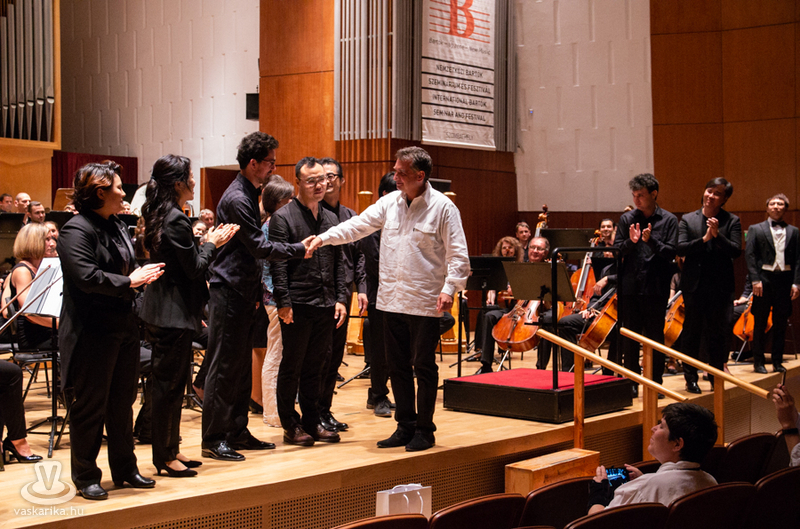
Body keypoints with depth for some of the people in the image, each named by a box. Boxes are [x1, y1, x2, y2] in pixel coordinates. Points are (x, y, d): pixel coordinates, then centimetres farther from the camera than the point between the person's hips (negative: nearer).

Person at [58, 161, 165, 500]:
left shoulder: (117, 226, 14)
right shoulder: (76, 230, -15)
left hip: (124, 326, 9)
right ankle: (85, 476, 12)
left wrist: (144, 273, 3)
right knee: (91, 405, 1)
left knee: (123, 401, 15)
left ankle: (125, 469, 26)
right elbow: (87, 277, -25)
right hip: (93, 330, -9)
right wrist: (129, 281, -19)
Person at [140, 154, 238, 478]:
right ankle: (165, 457, 6)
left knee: (169, 382, 15)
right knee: (170, 383, -2)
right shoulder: (176, 220, -19)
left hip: (160, 310, 10)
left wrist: (209, 241, 13)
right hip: (174, 314, -10)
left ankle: (169, 451, 23)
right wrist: (212, 244, -3)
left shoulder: (159, 215, 12)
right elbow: (195, 269, -16)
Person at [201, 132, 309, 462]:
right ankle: (213, 439, 0)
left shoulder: (250, 194, 15)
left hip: (243, 293, 10)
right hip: (228, 292, -10)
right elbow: (259, 247, -17)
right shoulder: (236, 199, -15)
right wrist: (300, 249, -11)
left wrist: (256, 292, 20)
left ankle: (237, 433, 19)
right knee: (223, 367, -5)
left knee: (241, 366, 12)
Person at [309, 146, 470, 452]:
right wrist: (324, 238, -6)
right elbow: (358, 225, 6)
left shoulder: (443, 208, -8)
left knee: (424, 367, 2)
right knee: (398, 366, 12)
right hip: (392, 300, 6)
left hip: (425, 303, -6)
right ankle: (405, 427, 24)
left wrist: (449, 288, -20)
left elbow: (458, 254, -9)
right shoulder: (390, 202, 7)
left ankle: (424, 430, 14)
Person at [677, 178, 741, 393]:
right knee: (691, 333, 5)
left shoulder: (732, 221, 4)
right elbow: (680, 248, -6)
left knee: (718, 333, 3)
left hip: (720, 286, 0)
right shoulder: (688, 220, 6)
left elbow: (736, 251, -8)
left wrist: (717, 235, -20)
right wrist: (704, 239, -16)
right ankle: (691, 378, 15)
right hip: (694, 285, 0)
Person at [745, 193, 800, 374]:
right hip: (764, 279, -2)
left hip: (785, 280, 2)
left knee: (781, 324, 6)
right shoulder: (756, 229, 6)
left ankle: (777, 362, 13)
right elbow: (749, 255, -1)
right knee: (760, 323, 3)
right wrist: (755, 279, -10)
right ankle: (758, 362, 10)